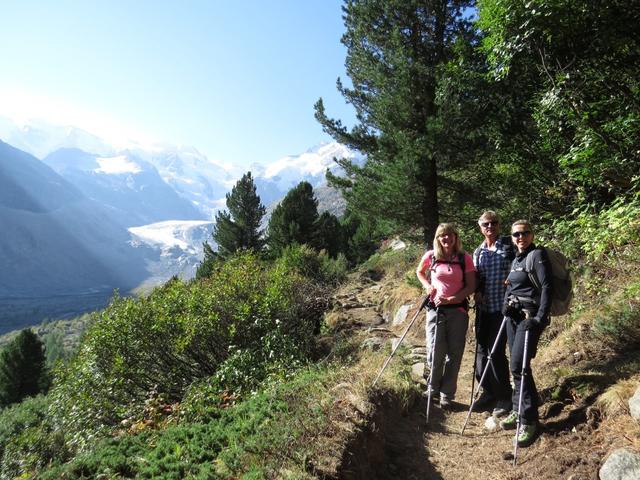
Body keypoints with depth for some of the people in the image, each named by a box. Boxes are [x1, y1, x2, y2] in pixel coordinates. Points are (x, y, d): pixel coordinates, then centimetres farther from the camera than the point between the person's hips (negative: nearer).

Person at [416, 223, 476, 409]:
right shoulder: (430, 256, 0)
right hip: (435, 309, 0)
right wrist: (427, 286, 1)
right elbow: (420, 272, 19)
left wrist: (451, 299, -15)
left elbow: (471, 286, -4)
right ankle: (433, 389, 20)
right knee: (435, 351, -3)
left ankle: (447, 394, 19)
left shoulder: (465, 258, -3)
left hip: (458, 310, 0)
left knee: (454, 354, 5)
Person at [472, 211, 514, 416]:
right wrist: (477, 291, 0)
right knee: (482, 350, 8)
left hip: (503, 306, -5)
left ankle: (505, 397, 11)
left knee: (496, 350, -6)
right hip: (483, 307, 5)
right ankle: (489, 392, 24)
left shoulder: (509, 245, 0)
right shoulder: (478, 252, 13)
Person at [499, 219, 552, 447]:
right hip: (513, 315, 8)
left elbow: (546, 287, -16)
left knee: (518, 366, -12)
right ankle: (518, 410, 23)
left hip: (530, 315, -7)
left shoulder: (538, 255, -8)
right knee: (515, 366, 11)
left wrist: (541, 317, -22)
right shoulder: (515, 260, 15)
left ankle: (529, 420, -2)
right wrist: (506, 304, 4)